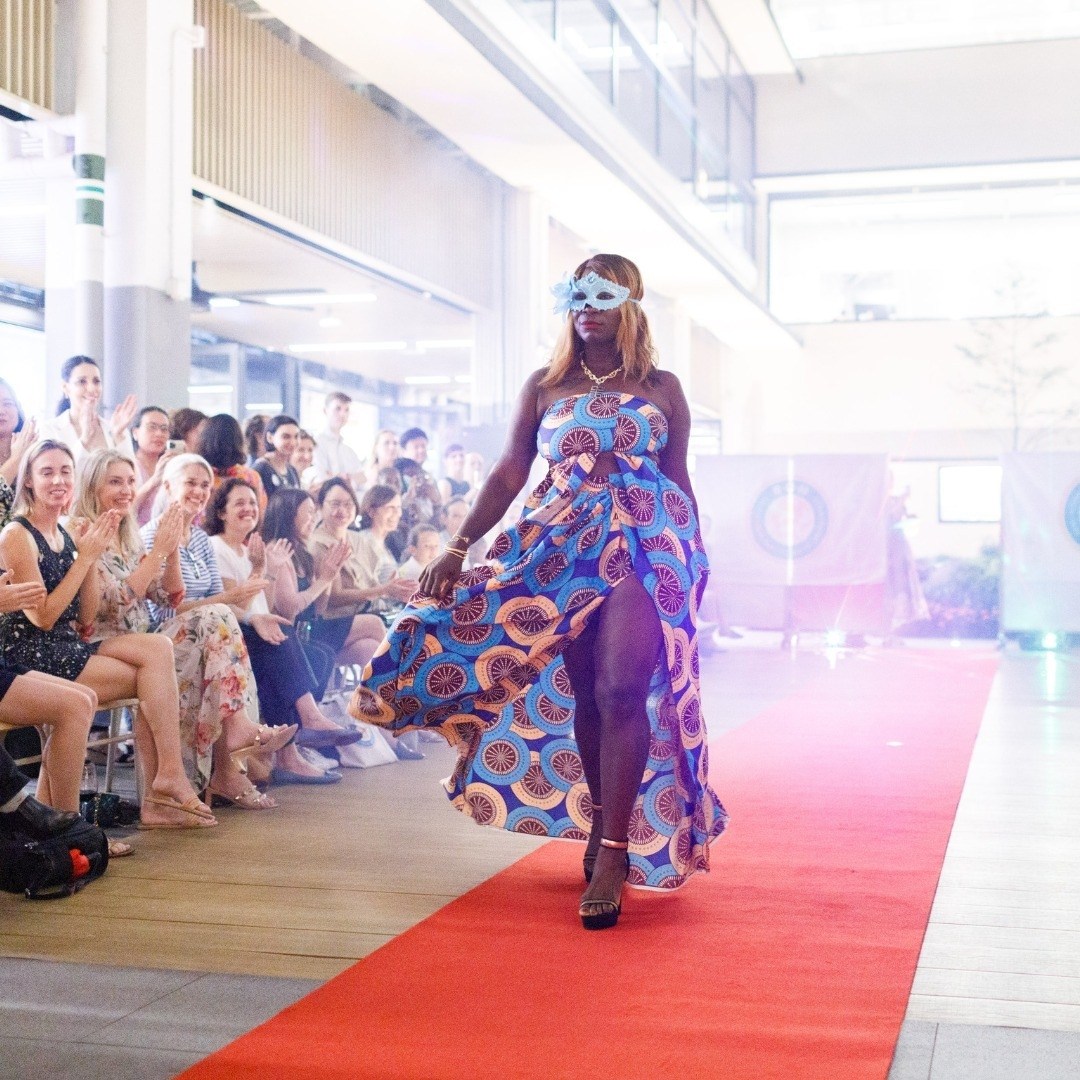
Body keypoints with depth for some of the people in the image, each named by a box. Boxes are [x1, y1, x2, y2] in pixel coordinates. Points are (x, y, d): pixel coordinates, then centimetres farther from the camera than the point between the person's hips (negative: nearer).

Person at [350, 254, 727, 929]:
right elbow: (510, 474, 6)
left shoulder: (662, 388, 8)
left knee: (620, 688, -17)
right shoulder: (546, 386, 11)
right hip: (563, 545, 3)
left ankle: (614, 851, -17)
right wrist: (460, 546, -3)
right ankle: (601, 825, 18)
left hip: (646, 543, -2)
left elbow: (681, 483, 10)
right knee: (583, 694, 3)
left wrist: (693, 564, 8)